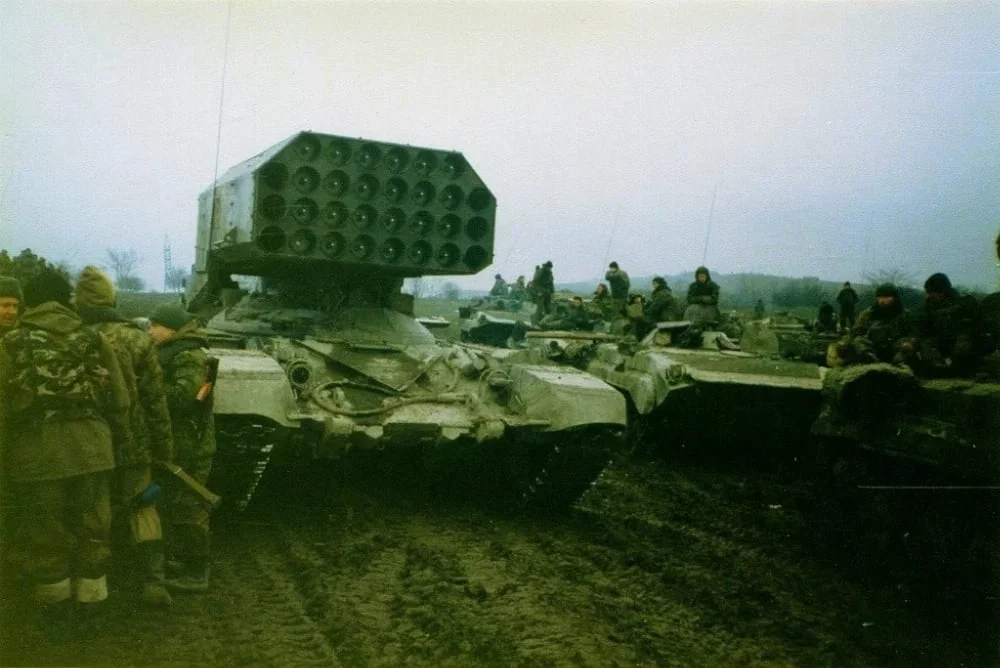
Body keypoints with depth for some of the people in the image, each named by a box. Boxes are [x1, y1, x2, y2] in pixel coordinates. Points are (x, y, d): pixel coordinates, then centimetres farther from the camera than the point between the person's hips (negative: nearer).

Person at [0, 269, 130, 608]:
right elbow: (118, 399, 6)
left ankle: (52, 587, 26)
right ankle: (91, 585, 24)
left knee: (44, 525, 13)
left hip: (37, 450, -2)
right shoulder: (93, 339, 5)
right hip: (90, 446, 2)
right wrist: (118, 438, 18)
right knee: (91, 522, 15)